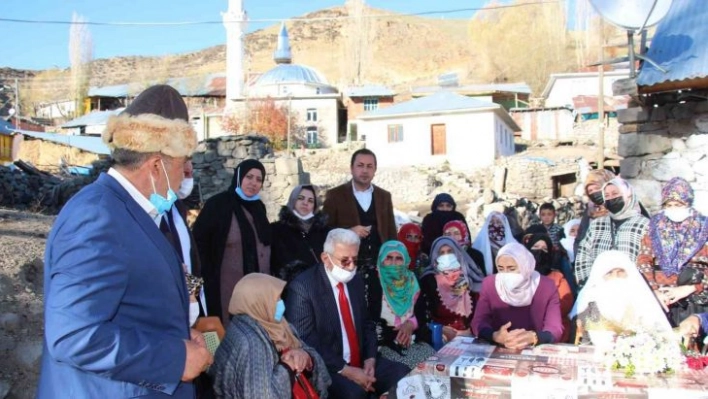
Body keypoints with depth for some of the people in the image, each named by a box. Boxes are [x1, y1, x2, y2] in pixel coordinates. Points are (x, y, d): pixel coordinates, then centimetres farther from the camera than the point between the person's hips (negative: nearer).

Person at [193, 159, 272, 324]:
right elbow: (198, 244, -11)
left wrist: (270, 280, 15)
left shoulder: (258, 206, 11)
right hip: (228, 289, -6)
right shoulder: (217, 204, -8)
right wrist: (208, 279, -15)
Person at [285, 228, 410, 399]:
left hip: (361, 363, 7)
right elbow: (305, 341, -16)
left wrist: (370, 359, -1)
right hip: (325, 368, -7)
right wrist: (345, 370, -19)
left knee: (405, 376, -12)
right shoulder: (302, 287, -13)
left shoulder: (356, 281, 10)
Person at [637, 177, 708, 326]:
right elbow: (643, 261, 5)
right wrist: (654, 290, -8)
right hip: (659, 298, 1)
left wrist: (688, 289, -11)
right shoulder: (656, 226, 12)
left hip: (694, 301, -1)